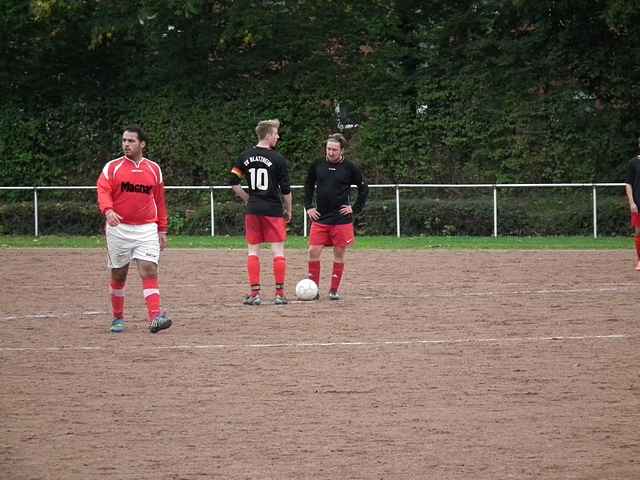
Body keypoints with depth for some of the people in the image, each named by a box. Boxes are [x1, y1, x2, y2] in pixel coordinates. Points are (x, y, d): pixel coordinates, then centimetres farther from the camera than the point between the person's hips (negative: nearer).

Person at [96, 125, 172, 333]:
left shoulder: (154, 169, 10)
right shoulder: (112, 167, 3)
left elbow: (160, 201, 14)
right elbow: (103, 191, -10)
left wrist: (162, 230, 11)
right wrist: (108, 211, -31)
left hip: (146, 230, 0)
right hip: (118, 228, 0)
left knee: (149, 270, -13)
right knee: (118, 275, 8)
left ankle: (155, 317, -22)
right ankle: (118, 318, 21)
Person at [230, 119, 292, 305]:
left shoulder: (245, 157, 5)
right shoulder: (278, 159, -7)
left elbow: (233, 182, 4)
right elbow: (285, 189, -5)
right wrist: (288, 211, 7)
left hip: (252, 210, 3)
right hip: (273, 210, -3)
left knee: (253, 250, 8)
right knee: (278, 250, 1)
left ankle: (254, 293, 3)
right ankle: (280, 294, 0)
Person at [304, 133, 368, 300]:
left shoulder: (349, 167, -3)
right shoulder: (317, 166, 3)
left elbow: (364, 189, 6)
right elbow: (308, 186, 18)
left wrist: (355, 209, -1)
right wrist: (308, 207, 9)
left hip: (341, 219, -2)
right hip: (320, 218, 2)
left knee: (339, 254, 3)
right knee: (313, 251, -6)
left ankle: (334, 290, 12)